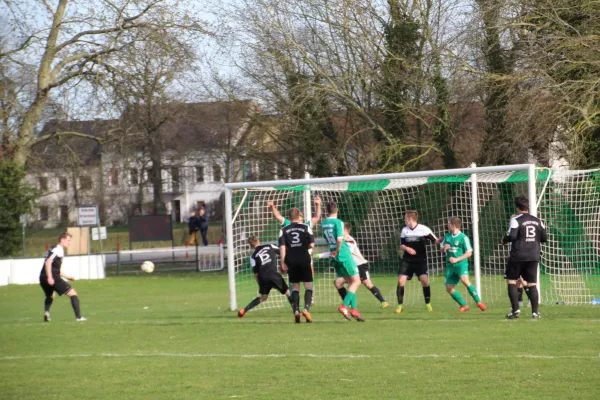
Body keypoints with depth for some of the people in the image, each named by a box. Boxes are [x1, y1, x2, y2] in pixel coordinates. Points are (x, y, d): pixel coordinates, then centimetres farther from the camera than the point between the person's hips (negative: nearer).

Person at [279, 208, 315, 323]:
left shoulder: (284, 230, 6)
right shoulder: (306, 227, 2)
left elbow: (282, 247, -3)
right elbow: (312, 244, -2)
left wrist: (283, 262, -3)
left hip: (291, 261, 2)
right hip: (304, 260, -2)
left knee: (295, 286, 10)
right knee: (308, 285, 4)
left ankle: (296, 311, -2)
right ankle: (306, 308, -15)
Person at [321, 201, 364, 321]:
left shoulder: (323, 224, 7)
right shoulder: (338, 222, -13)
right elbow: (339, 240, -23)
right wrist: (337, 252, -8)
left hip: (335, 258, 7)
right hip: (344, 255, -7)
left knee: (351, 282, 15)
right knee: (356, 281, 1)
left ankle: (354, 309, 10)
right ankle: (344, 306, -12)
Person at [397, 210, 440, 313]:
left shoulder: (423, 229, -7)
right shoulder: (404, 230, 5)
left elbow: (435, 240, -7)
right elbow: (401, 245, 8)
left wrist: (442, 241, -29)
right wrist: (407, 248, -14)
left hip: (420, 261, -3)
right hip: (407, 261, 3)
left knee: (424, 280, -16)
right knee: (401, 280, -9)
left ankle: (428, 304, 1)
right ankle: (400, 305, 2)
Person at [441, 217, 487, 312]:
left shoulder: (463, 237, -7)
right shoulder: (447, 236, 11)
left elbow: (469, 253, -8)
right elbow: (442, 250, 21)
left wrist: (457, 259, -17)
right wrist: (444, 248, -3)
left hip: (461, 264, -7)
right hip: (450, 265, 7)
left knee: (465, 280, -31)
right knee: (449, 288, 1)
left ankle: (478, 302, -24)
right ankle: (464, 305, 15)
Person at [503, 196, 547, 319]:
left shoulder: (516, 220, -8)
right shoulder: (537, 221, 9)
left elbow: (512, 236, -17)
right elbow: (544, 238, 10)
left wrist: (504, 240, 3)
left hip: (518, 256, -4)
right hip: (533, 256, 4)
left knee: (511, 281, 7)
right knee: (532, 284, 8)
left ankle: (515, 310, -2)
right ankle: (535, 311, 1)